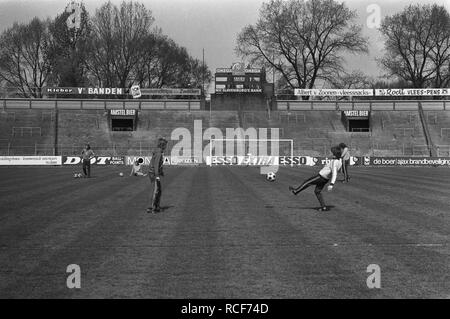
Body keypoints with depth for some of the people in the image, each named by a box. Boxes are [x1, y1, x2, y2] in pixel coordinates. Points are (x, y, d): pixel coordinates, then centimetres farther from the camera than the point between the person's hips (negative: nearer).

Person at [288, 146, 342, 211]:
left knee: (307, 182, 11)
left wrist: (331, 184, -43)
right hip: (325, 179, 9)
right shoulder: (339, 161, 0)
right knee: (317, 191, 17)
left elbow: (334, 174, -37)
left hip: (321, 177, -9)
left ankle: (296, 191, 28)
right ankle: (323, 206, 14)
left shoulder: (334, 162, -29)